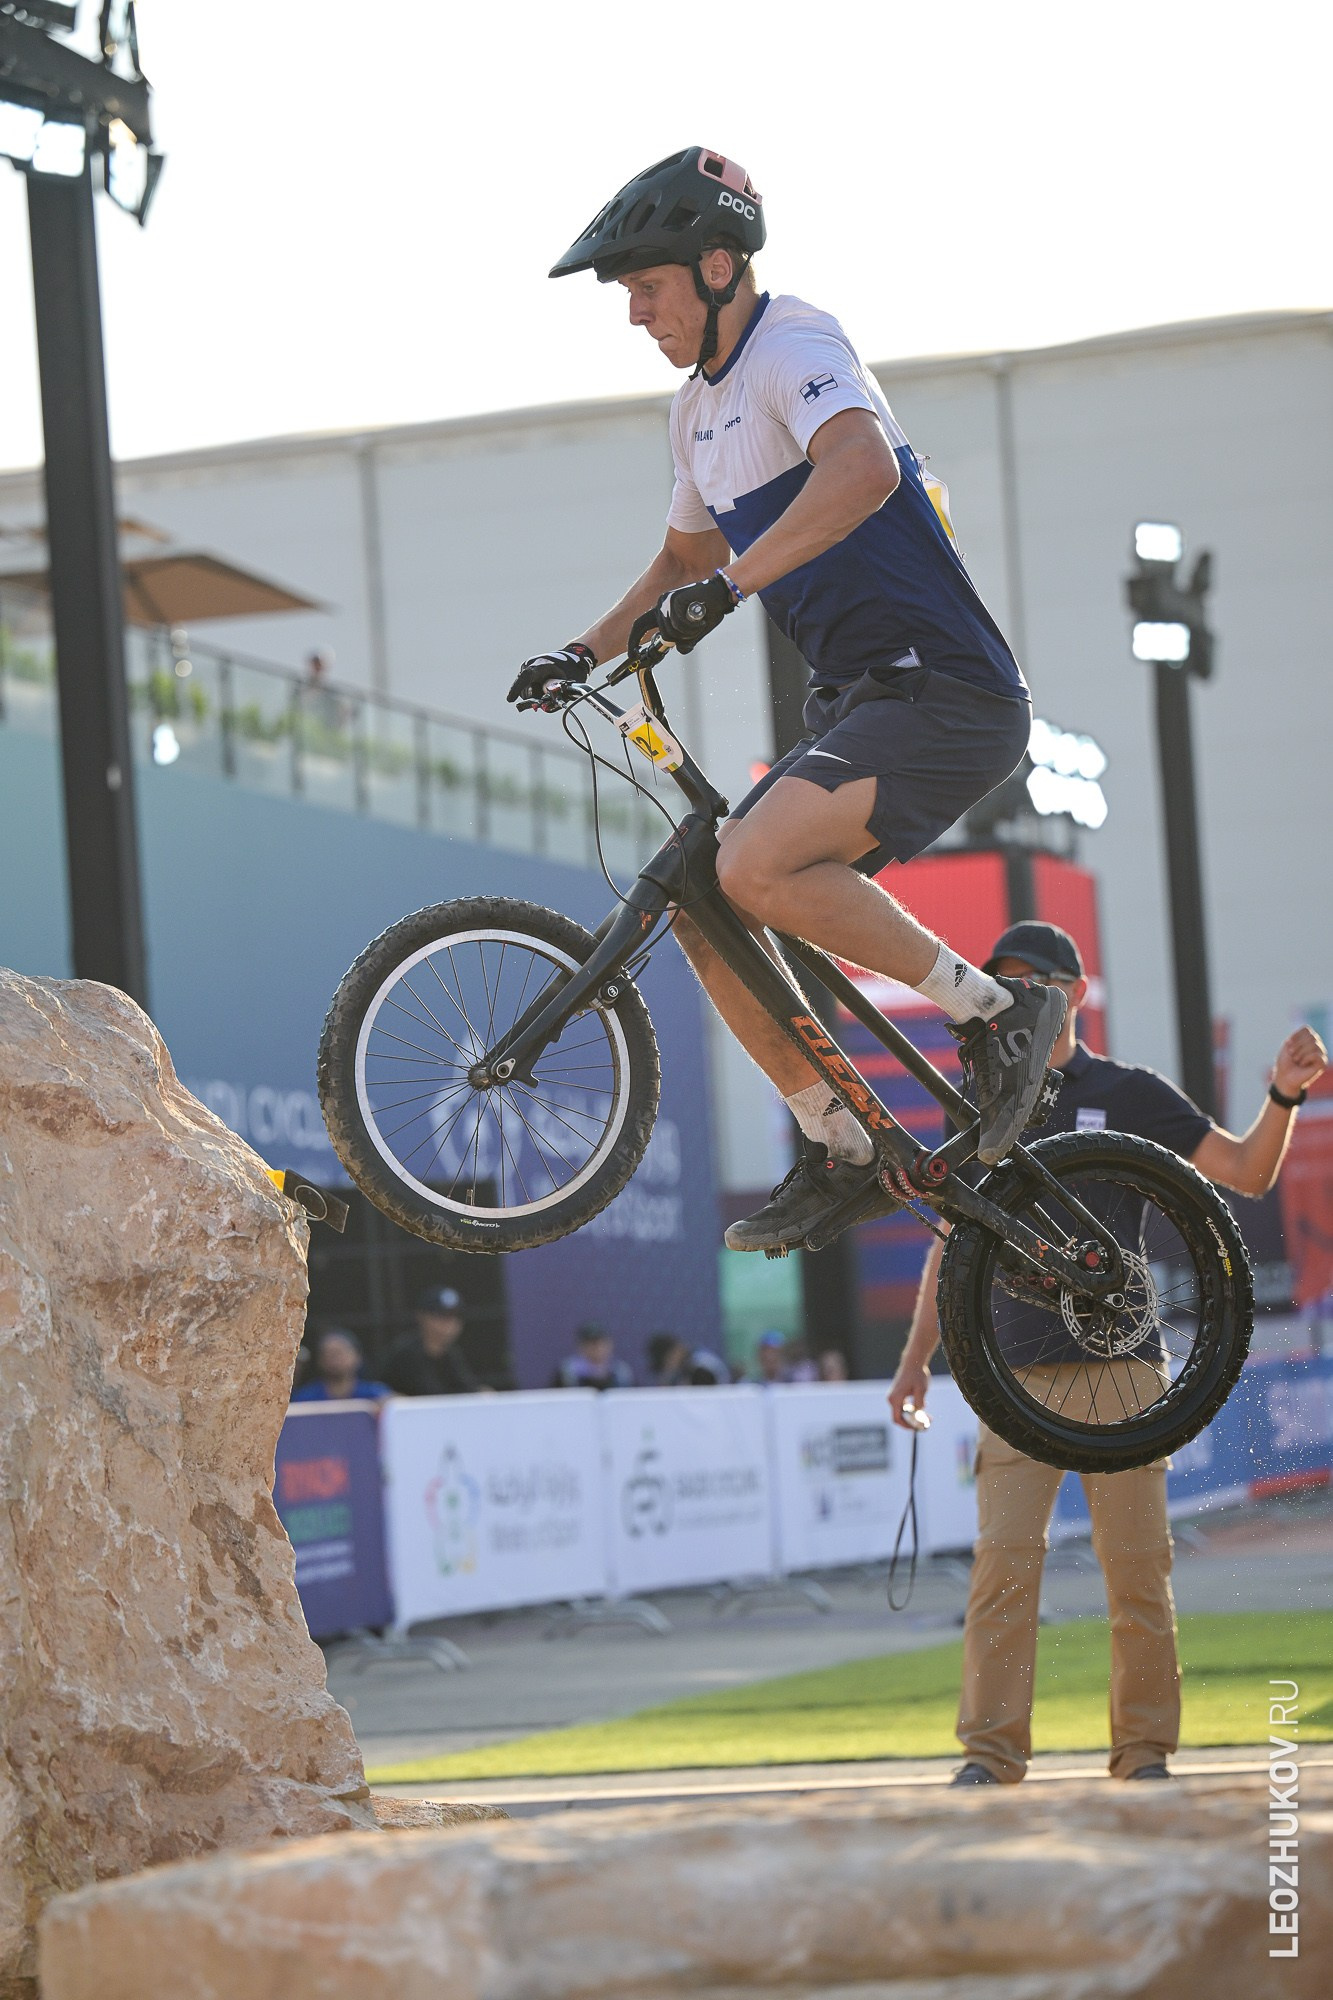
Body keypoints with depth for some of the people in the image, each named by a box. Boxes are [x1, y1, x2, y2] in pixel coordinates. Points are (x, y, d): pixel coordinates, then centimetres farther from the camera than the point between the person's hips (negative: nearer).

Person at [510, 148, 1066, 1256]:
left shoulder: (795, 346, -12)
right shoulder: (702, 405, 17)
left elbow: (864, 466, -34)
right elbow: (688, 558, 33)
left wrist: (729, 586, -40)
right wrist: (584, 652, 20)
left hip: (947, 693, -10)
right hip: (857, 704, 10)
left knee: (755, 866, -27)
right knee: (700, 908, 4)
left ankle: (997, 1008, -14)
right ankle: (841, 1150, 13)